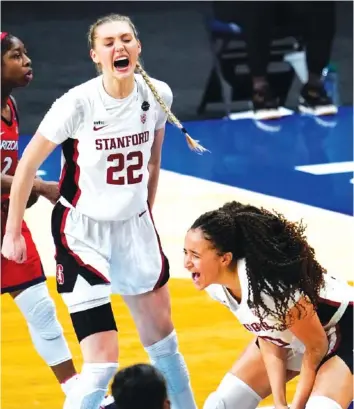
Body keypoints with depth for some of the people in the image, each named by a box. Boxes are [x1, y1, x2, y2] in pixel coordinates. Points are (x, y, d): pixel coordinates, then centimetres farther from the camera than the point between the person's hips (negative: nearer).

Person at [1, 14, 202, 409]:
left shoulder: (157, 95, -7)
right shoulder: (78, 103, -21)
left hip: (134, 228, 6)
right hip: (83, 232, -5)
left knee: (163, 338, 21)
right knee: (103, 362, -13)